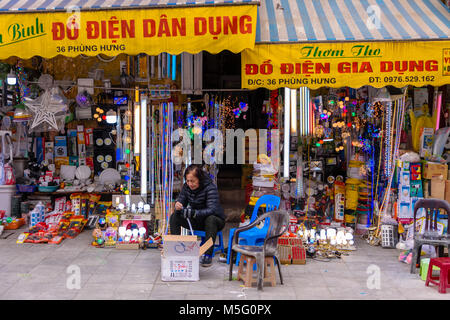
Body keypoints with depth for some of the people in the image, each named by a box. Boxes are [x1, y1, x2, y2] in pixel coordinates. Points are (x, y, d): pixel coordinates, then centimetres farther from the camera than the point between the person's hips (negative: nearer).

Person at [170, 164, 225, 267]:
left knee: (210, 219, -39)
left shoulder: (210, 187, -24)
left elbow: (212, 210, -35)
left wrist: (194, 213, -51)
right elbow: (181, 201, -4)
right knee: (174, 217, -12)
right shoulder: (186, 187, -7)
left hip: (215, 220, -5)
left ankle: (208, 254, -33)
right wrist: (177, 206, -31)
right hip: (197, 221, 5)